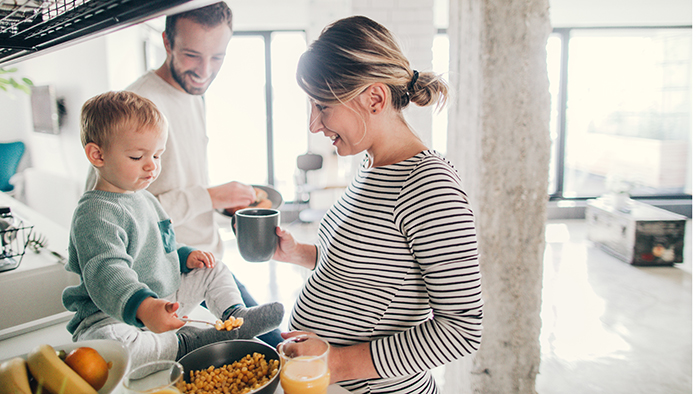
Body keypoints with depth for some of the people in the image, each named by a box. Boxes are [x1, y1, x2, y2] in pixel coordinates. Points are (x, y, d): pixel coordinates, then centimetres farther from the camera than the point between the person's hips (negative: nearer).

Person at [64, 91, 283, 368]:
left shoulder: (144, 198, 11)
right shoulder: (95, 214, -23)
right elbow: (107, 273, -39)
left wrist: (185, 256, 7)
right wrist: (144, 307, -55)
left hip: (163, 301, 9)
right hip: (112, 315, -9)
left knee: (215, 271, 14)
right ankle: (183, 344, -28)